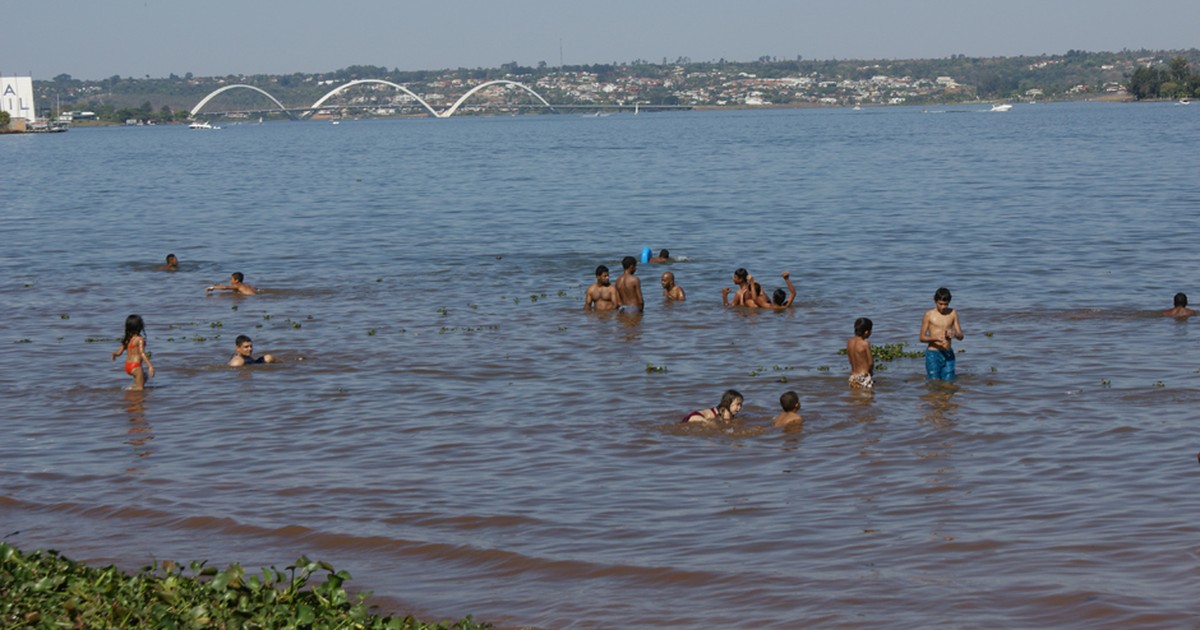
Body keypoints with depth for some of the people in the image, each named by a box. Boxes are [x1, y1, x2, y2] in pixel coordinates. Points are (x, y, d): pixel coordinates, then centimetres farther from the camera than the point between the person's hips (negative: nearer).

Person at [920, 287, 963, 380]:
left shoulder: (953, 313, 5)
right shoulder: (929, 315, -4)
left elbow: (961, 336, 6)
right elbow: (922, 338, -4)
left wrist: (954, 334, -18)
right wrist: (936, 338, -23)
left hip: (948, 354, 3)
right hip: (933, 353, -3)